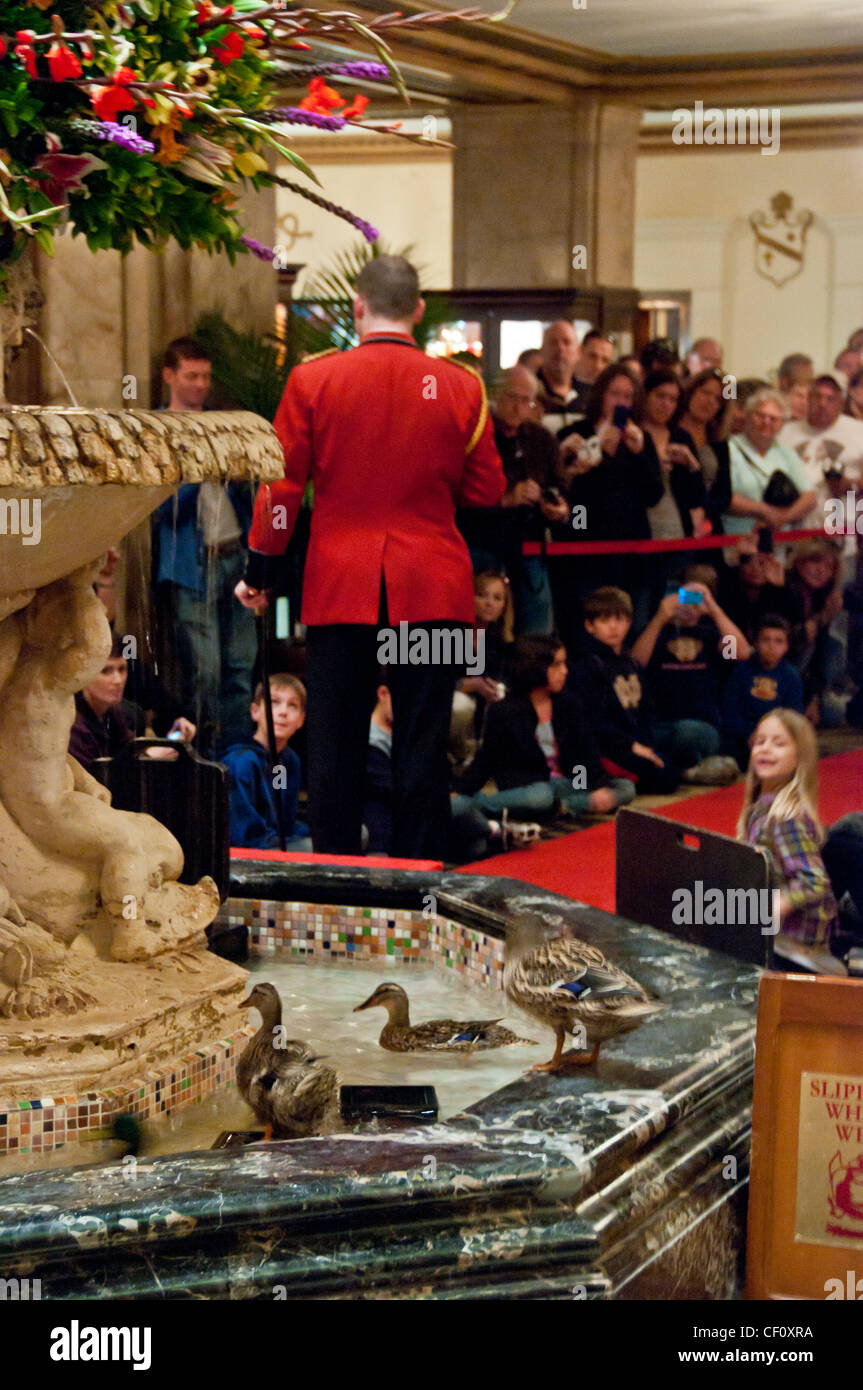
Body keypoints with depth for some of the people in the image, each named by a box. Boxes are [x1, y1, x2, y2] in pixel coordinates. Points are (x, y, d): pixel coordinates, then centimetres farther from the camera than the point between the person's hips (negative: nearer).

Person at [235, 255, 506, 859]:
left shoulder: (312, 379, -2)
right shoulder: (460, 386, -1)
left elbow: (282, 486, 0)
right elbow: (488, 492, 6)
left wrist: (260, 572, 10)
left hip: (340, 583, 0)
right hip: (432, 588, 0)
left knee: (337, 741, 7)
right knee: (423, 742, 5)